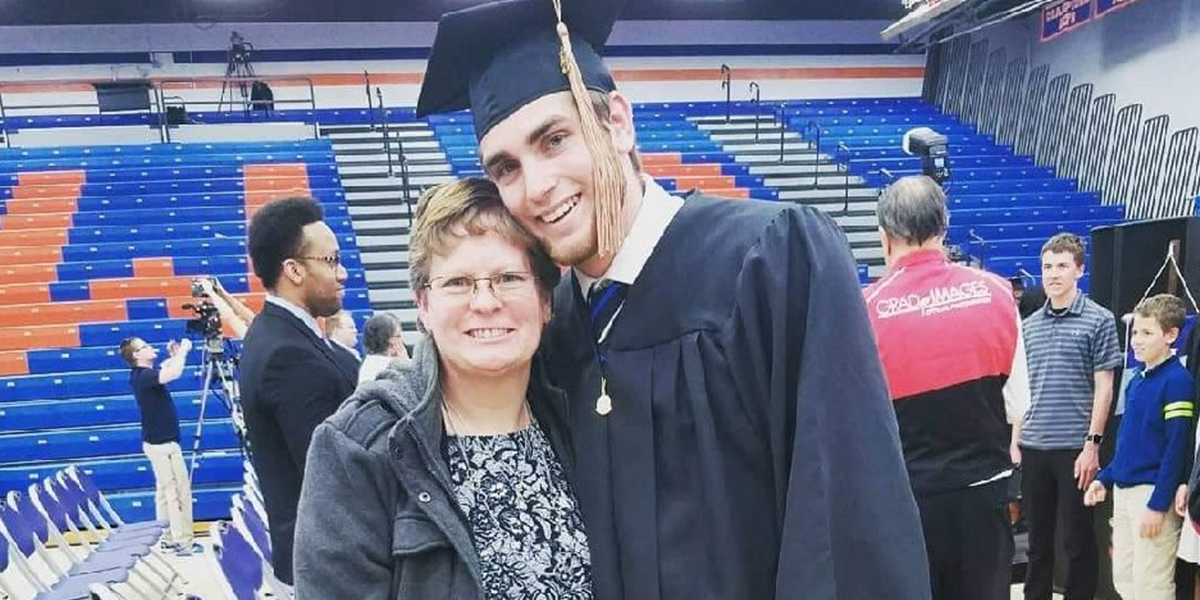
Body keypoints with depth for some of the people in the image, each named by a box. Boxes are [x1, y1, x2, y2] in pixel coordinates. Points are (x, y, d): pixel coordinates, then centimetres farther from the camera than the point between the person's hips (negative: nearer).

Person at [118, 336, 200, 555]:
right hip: (163, 443, -10)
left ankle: (170, 536, 19)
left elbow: (166, 369, 28)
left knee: (166, 490, 14)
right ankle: (183, 541, -5)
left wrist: (175, 355, 9)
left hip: (157, 442, 10)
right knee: (180, 491, -7)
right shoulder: (143, 376, -19)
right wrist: (183, 350, -20)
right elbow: (174, 373, -36)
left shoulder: (142, 373, 9)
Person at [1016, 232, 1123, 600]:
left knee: (1077, 538, 4)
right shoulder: (1029, 324, 11)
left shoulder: (1099, 321, -3)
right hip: (1033, 448, 5)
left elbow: (1103, 389, -6)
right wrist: (1016, 440, 9)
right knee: (1037, 536, 13)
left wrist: (1092, 444, -11)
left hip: (1075, 448, -5)